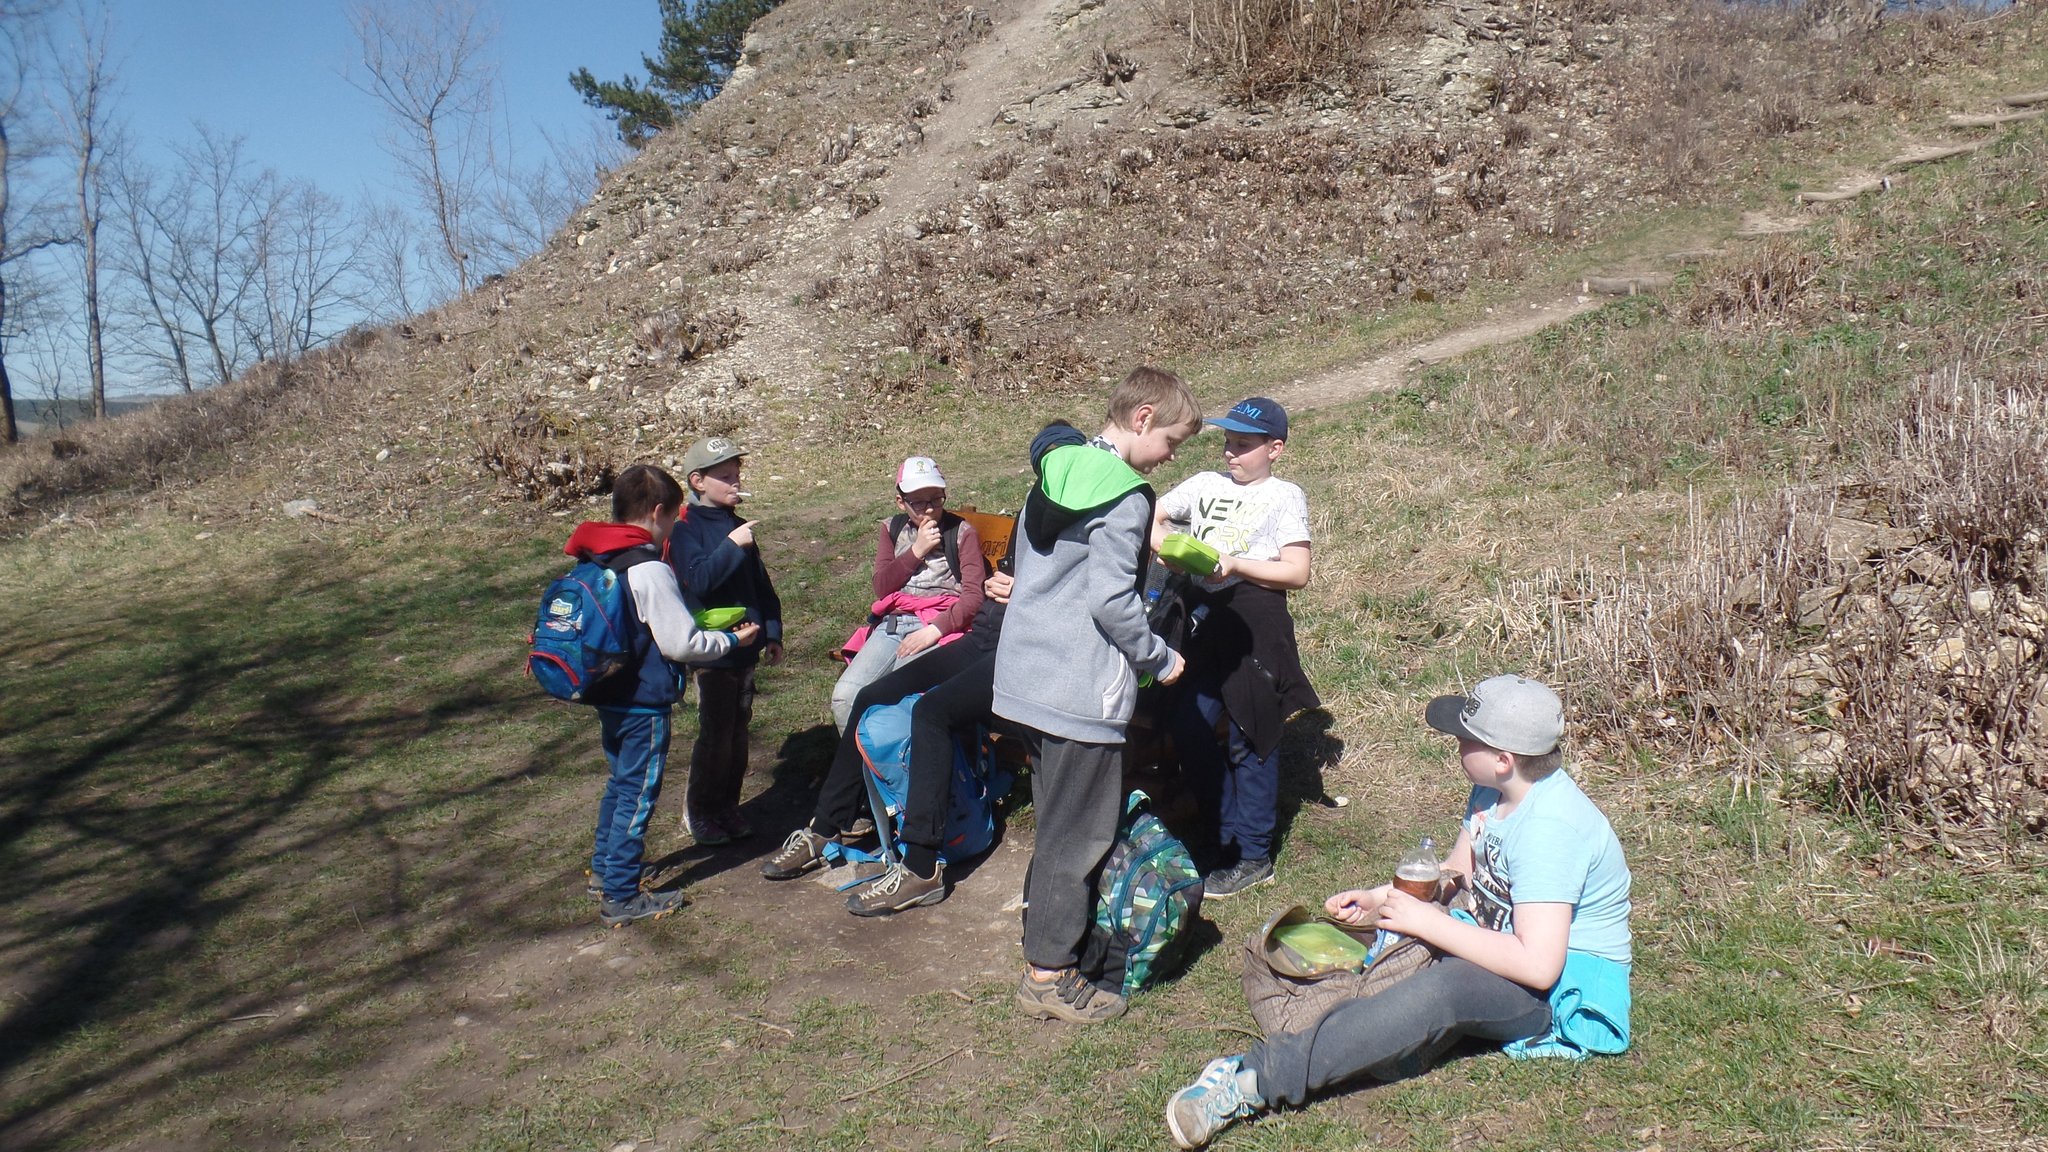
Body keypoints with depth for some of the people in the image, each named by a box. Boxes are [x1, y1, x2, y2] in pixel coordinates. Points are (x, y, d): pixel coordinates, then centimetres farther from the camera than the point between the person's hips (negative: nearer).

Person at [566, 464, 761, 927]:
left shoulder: (595, 560, 5)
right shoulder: (649, 570, -22)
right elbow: (682, 643, -21)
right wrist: (732, 640, -7)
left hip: (607, 694, 9)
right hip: (643, 702, -9)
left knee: (619, 781, 24)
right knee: (638, 792, 2)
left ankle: (604, 867, 37)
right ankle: (621, 897, 10)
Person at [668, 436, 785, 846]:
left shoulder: (737, 525, 11)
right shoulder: (686, 528, -10)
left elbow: (762, 584, 16)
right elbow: (698, 580, -25)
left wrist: (772, 632, 13)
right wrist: (732, 546, -29)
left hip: (746, 647, 7)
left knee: (739, 731, 13)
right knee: (716, 734, -2)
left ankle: (727, 806, 26)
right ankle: (698, 812, 14)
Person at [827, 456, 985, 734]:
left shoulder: (961, 532, 5)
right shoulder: (892, 529, 18)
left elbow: (974, 595, -6)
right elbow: (881, 587, 7)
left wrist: (935, 629, -18)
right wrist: (917, 551, -3)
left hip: (938, 627, -4)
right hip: (890, 626, 4)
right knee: (844, 695, -18)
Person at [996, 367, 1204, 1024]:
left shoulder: (1056, 470, 12)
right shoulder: (1125, 497, -16)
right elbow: (1112, 602, -20)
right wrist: (1160, 661, -6)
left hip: (1025, 675, 9)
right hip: (1082, 691, -9)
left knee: (1056, 821, 21)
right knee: (1078, 834, 2)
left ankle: (1045, 937, 31)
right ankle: (1050, 975, 10)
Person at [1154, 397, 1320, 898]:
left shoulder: (1285, 497, -1)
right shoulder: (1205, 484, 13)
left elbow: (1297, 574, -8)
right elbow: (1153, 518, 14)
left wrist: (1235, 564, -18)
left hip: (1254, 623, -5)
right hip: (1202, 618, 5)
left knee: (1249, 740, 3)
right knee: (1188, 730, 6)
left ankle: (1251, 856, 16)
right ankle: (1227, 833, 24)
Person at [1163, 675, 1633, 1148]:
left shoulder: (1550, 828, -27)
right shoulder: (1494, 792, 3)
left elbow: (1538, 965, -32)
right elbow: (1455, 872, 15)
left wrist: (1427, 921, -25)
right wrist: (1381, 897, -2)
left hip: (1567, 983, -10)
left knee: (1444, 987, -36)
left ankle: (1257, 1081, -42)